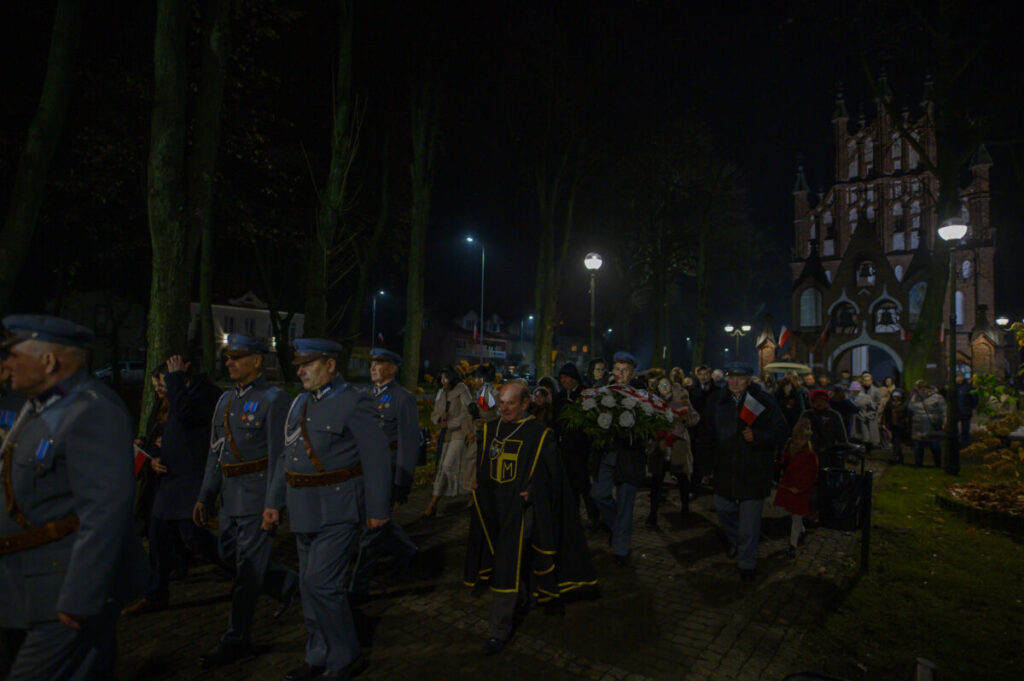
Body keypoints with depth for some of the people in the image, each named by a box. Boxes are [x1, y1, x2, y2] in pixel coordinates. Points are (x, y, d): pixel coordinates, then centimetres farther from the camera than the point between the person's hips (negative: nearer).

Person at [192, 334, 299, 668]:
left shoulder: (274, 399, -13)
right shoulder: (226, 399, 11)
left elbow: (280, 456, -16)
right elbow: (215, 453, 16)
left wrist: (274, 506, -19)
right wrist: (204, 497, 13)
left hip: (258, 495, -8)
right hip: (231, 496, 8)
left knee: (247, 568, 2)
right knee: (229, 555, 16)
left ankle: (237, 639, 18)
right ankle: (287, 583, 36)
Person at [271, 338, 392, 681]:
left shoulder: (354, 403, -14)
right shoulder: (300, 403, 10)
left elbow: (377, 458, -15)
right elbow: (286, 454, 15)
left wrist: (378, 509, -14)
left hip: (338, 509, -8)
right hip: (304, 509, 8)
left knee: (320, 582, -7)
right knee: (310, 584, 16)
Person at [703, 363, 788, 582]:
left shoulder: (764, 402, -10)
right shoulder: (718, 402, 3)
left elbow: (782, 432, -7)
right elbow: (709, 430, 18)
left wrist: (756, 436, -22)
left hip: (753, 471, -4)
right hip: (726, 469, 5)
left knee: (749, 519, 1)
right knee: (723, 508, 18)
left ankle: (747, 563, 19)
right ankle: (735, 541, 48)